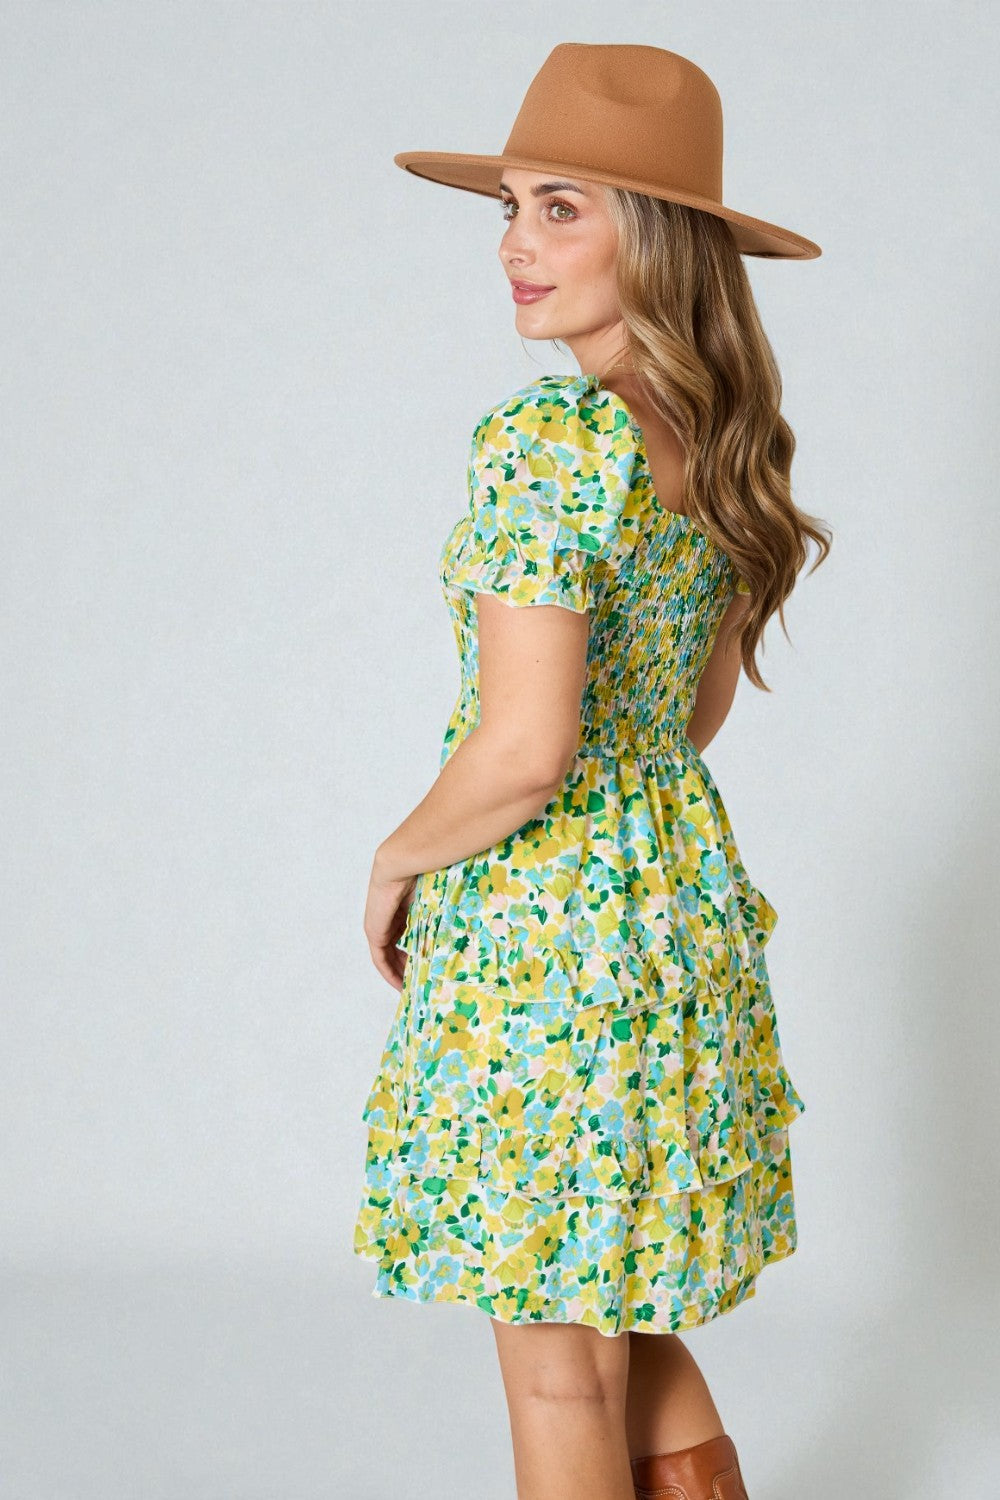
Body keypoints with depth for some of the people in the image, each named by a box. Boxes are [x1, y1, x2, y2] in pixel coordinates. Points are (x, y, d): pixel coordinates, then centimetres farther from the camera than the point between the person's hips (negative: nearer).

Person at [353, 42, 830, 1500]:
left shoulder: (545, 437, -21)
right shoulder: (719, 440, 5)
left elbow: (525, 747, -25)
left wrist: (399, 858, -7)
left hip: (540, 932, -8)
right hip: (687, 893, 8)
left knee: (559, 1363, 7)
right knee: (632, 1323, 22)